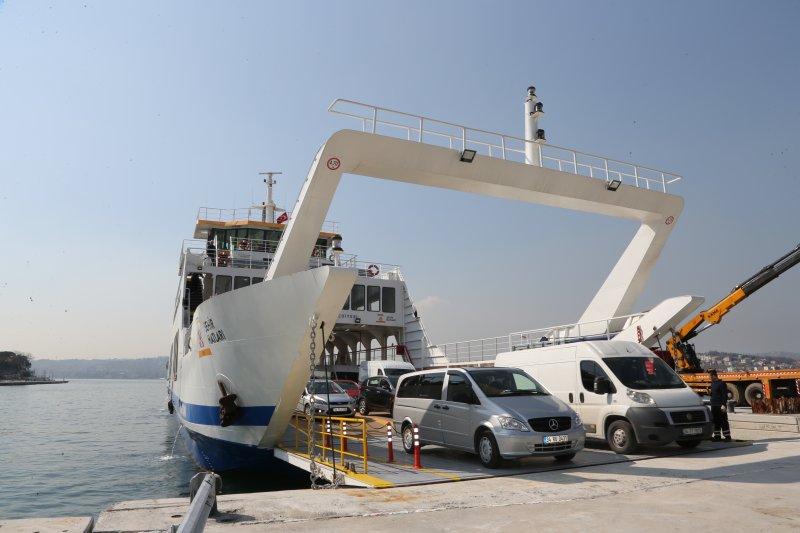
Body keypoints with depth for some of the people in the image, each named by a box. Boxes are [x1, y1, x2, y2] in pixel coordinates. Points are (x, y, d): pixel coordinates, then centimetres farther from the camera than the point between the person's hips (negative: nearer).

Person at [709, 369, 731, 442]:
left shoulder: (721, 383, -9)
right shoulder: (713, 384, 16)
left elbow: (724, 395, -14)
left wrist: (723, 405, -20)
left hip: (720, 406, -8)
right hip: (714, 406, 8)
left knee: (724, 422, -4)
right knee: (716, 422, 10)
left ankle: (727, 436, 1)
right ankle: (717, 436, 15)